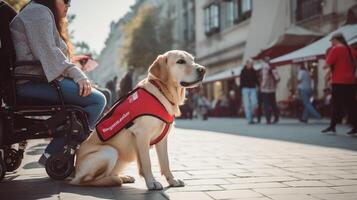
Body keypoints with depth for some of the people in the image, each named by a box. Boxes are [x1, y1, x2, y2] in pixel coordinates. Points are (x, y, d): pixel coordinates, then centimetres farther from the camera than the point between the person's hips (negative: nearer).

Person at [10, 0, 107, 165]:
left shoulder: (44, 14, 29)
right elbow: (47, 53, -17)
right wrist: (76, 74, -18)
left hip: (43, 79, 11)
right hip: (33, 83, -11)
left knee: (102, 94, 12)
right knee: (97, 100, -20)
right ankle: (54, 155, -20)